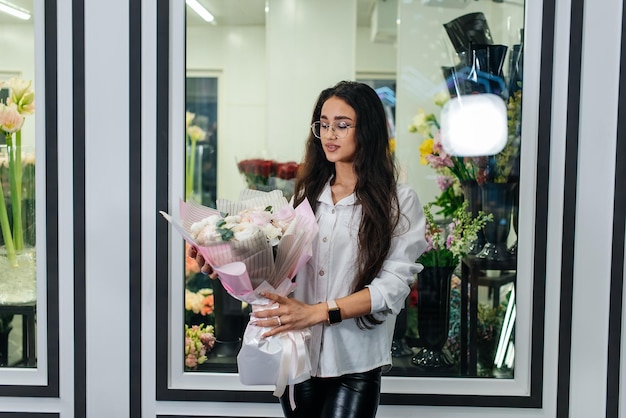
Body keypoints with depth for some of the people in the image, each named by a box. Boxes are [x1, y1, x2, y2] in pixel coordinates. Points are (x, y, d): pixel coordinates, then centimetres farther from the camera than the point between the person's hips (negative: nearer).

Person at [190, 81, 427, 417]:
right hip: (298, 355, 4)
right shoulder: (307, 195, 11)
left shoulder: (398, 202, -3)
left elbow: (395, 283, -13)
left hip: (354, 364, -3)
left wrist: (317, 312, -23)